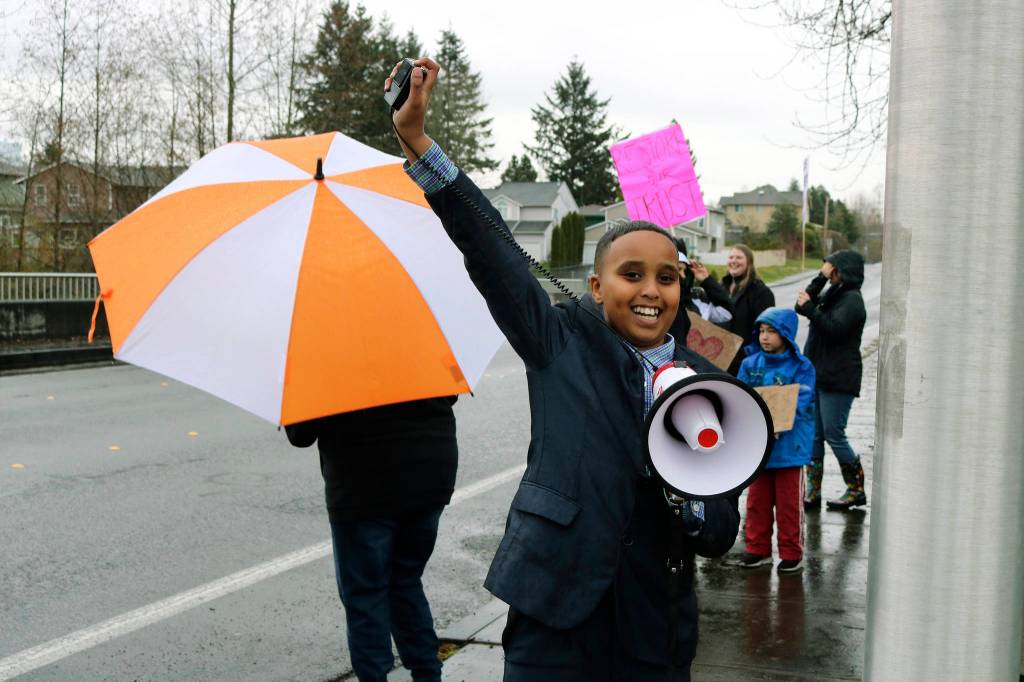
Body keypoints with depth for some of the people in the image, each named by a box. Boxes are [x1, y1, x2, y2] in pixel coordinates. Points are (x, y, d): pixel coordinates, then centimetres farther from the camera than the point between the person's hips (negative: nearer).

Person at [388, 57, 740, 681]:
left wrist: (689, 495, -17)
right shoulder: (563, 343, -1)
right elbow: (491, 249, -9)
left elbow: (722, 534, 5)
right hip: (554, 621, -2)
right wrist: (416, 138, -15)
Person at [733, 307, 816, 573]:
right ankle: (758, 548, 25)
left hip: (789, 445, -4)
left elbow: (800, 403, -16)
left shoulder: (801, 367, -7)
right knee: (757, 499, 13)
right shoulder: (751, 363, 5)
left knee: (788, 502, 5)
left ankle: (791, 553, 17)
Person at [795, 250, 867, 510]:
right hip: (817, 375, 9)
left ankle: (856, 490, 8)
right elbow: (802, 304, 7)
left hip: (838, 380, -9)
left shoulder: (852, 300, -10)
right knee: (813, 434, 7)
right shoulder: (832, 295, 18)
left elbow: (834, 327, -23)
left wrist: (809, 307, -20)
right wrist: (820, 278, 1)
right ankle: (812, 491, 12)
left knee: (834, 435, -5)